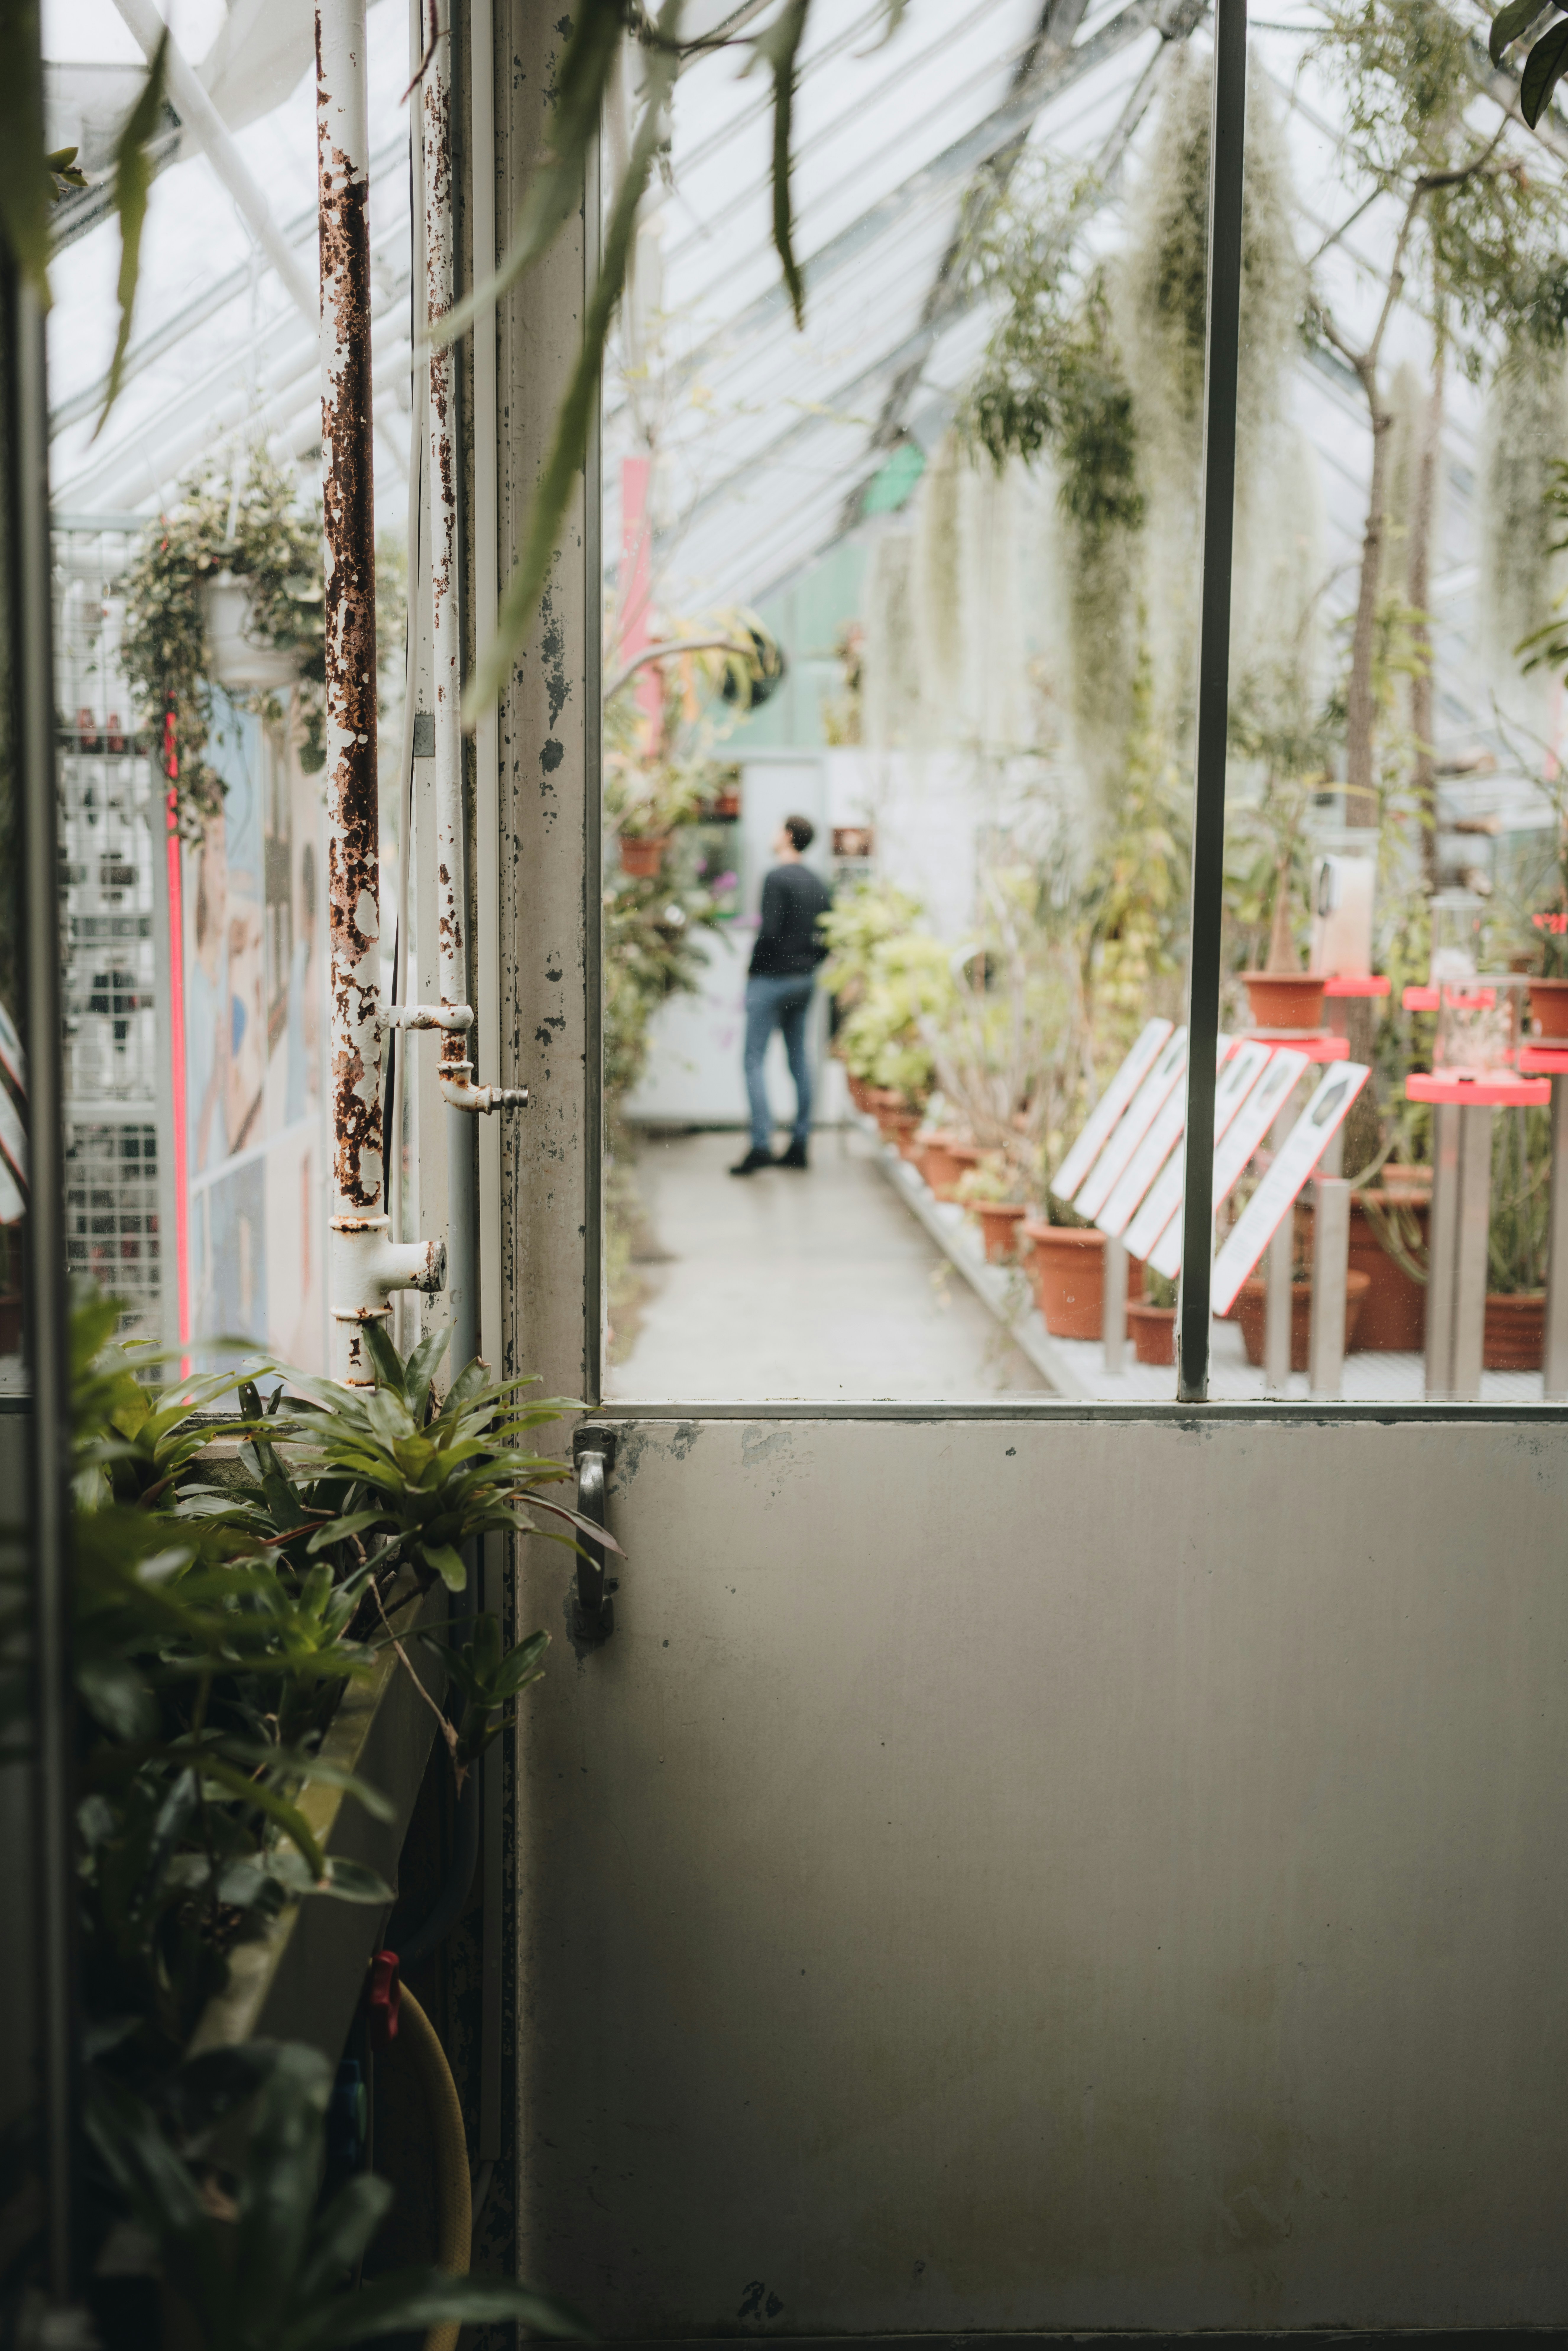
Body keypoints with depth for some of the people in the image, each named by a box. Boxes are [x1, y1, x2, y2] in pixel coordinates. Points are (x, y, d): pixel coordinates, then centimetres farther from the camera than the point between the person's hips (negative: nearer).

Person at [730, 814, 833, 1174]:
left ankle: (761, 1145, -15)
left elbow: (770, 932, -21)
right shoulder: (818, 883, 10)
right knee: (799, 1060, 11)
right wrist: (810, 963, 15)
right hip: (805, 980, 8)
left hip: (771, 980, -8)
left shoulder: (777, 879, -14)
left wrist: (752, 968, -8)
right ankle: (799, 1145, 14)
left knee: (754, 1061, -6)